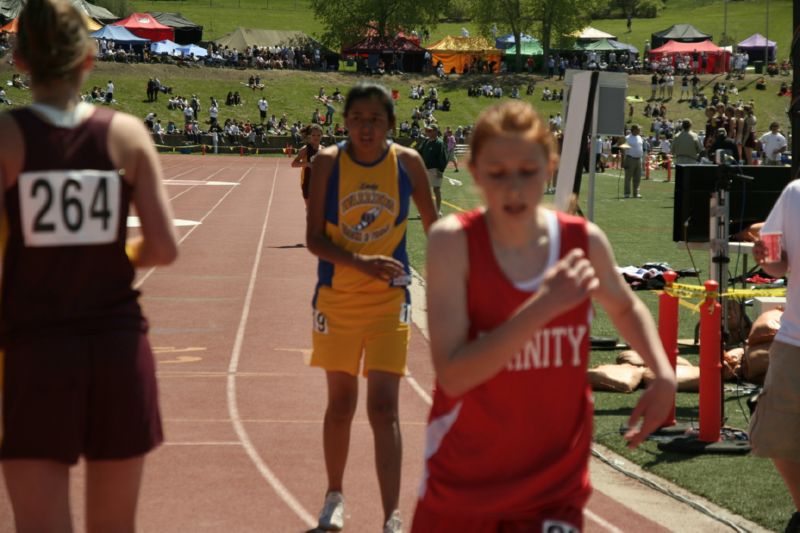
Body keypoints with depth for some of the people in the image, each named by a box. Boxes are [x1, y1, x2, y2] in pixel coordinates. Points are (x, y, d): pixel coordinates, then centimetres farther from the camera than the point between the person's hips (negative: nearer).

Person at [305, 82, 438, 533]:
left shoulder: (407, 162, -4)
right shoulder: (328, 162, -7)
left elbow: (434, 226, 8)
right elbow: (314, 238, -10)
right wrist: (361, 263, -25)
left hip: (389, 298, -1)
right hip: (337, 297, 1)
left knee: (384, 408, -9)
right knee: (341, 402, 12)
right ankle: (335, 496, 33)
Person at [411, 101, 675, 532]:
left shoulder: (584, 242, -6)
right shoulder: (453, 241, -15)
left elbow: (625, 308, 18)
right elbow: (452, 376, -25)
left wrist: (664, 374, 1)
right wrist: (544, 306, -31)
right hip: (461, 489, -1)